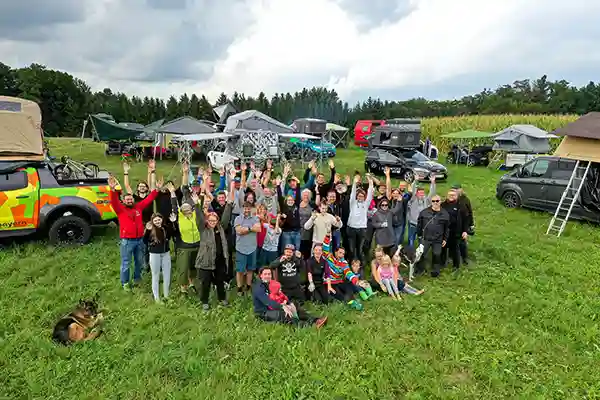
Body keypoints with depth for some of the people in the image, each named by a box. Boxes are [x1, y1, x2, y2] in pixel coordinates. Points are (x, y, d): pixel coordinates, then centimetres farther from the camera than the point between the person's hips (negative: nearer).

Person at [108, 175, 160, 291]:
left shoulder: (138, 206, 8)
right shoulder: (120, 209, -3)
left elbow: (149, 199, 11)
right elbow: (114, 201, -20)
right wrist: (113, 189, -37)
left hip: (139, 239, 5)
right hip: (127, 241, -4)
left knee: (139, 261, 18)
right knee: (126, 263, 4)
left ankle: (137, 278, 36)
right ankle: (125, 282, 17)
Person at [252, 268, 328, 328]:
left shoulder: (271, 284, 13)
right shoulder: (258, 288, -15)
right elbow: (267, 301, -30)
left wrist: (285, 305, -11)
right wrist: (283, 307, -41)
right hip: (263, 313, -9)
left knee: (296, 308, -5)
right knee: (282, 314, -35)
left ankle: (315, 320, -25)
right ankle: (307, 325, -54)